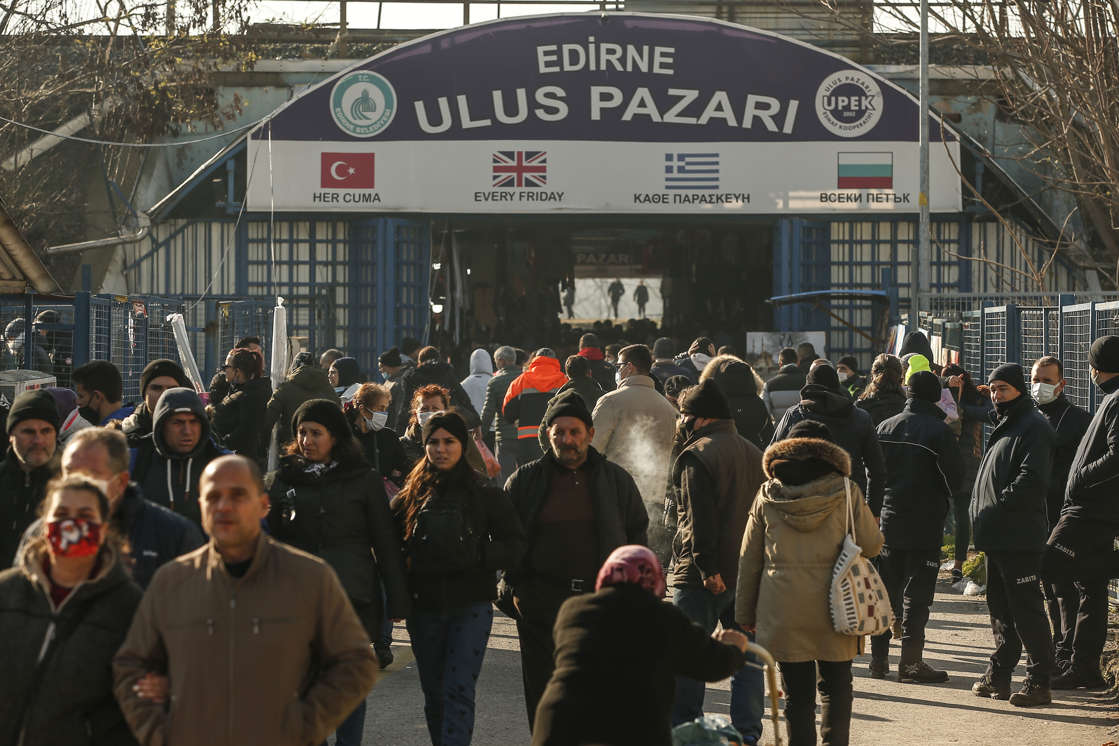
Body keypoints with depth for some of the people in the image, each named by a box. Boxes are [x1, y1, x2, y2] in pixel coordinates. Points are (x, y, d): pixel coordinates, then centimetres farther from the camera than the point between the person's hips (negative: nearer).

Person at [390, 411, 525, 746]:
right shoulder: (410, 497, 7)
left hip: (471, 605, -3)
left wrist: (471, 556, -15)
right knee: (434, 696, 10)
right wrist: (408, 565, -8)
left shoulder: (485, 495, 0)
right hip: (424, 606, 3)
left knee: (459, 690, -14)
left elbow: (514, 546, -2)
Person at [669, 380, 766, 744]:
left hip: (704, 578, -7)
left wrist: (707, 567, -20)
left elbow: (699, 519, -18)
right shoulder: (753, 453, 14)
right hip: (750, 573, 7)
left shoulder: (696, 455, -10)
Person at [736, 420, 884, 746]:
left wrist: (745, 614, 13)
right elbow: (872, 544, 0)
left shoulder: (768, 495, 3)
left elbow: (749, 559, 6)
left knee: (796, 693, 6)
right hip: (833, 607, -1)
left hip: (783, 611, 1)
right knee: (836, 686, 12)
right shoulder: (845, 491, -3)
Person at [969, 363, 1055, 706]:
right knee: (1000, 608, 15)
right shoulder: (1004, 427, 21)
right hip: (997, 536, 10)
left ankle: (1039, 682, -6)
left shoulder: (1033, 427, -11)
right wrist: (981, 516, 13)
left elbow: (1031, 479, -22)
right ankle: (999, 675, 22)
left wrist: (999, 505, -20)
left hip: (1019, 537, -10)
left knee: (1026, 609, -8)